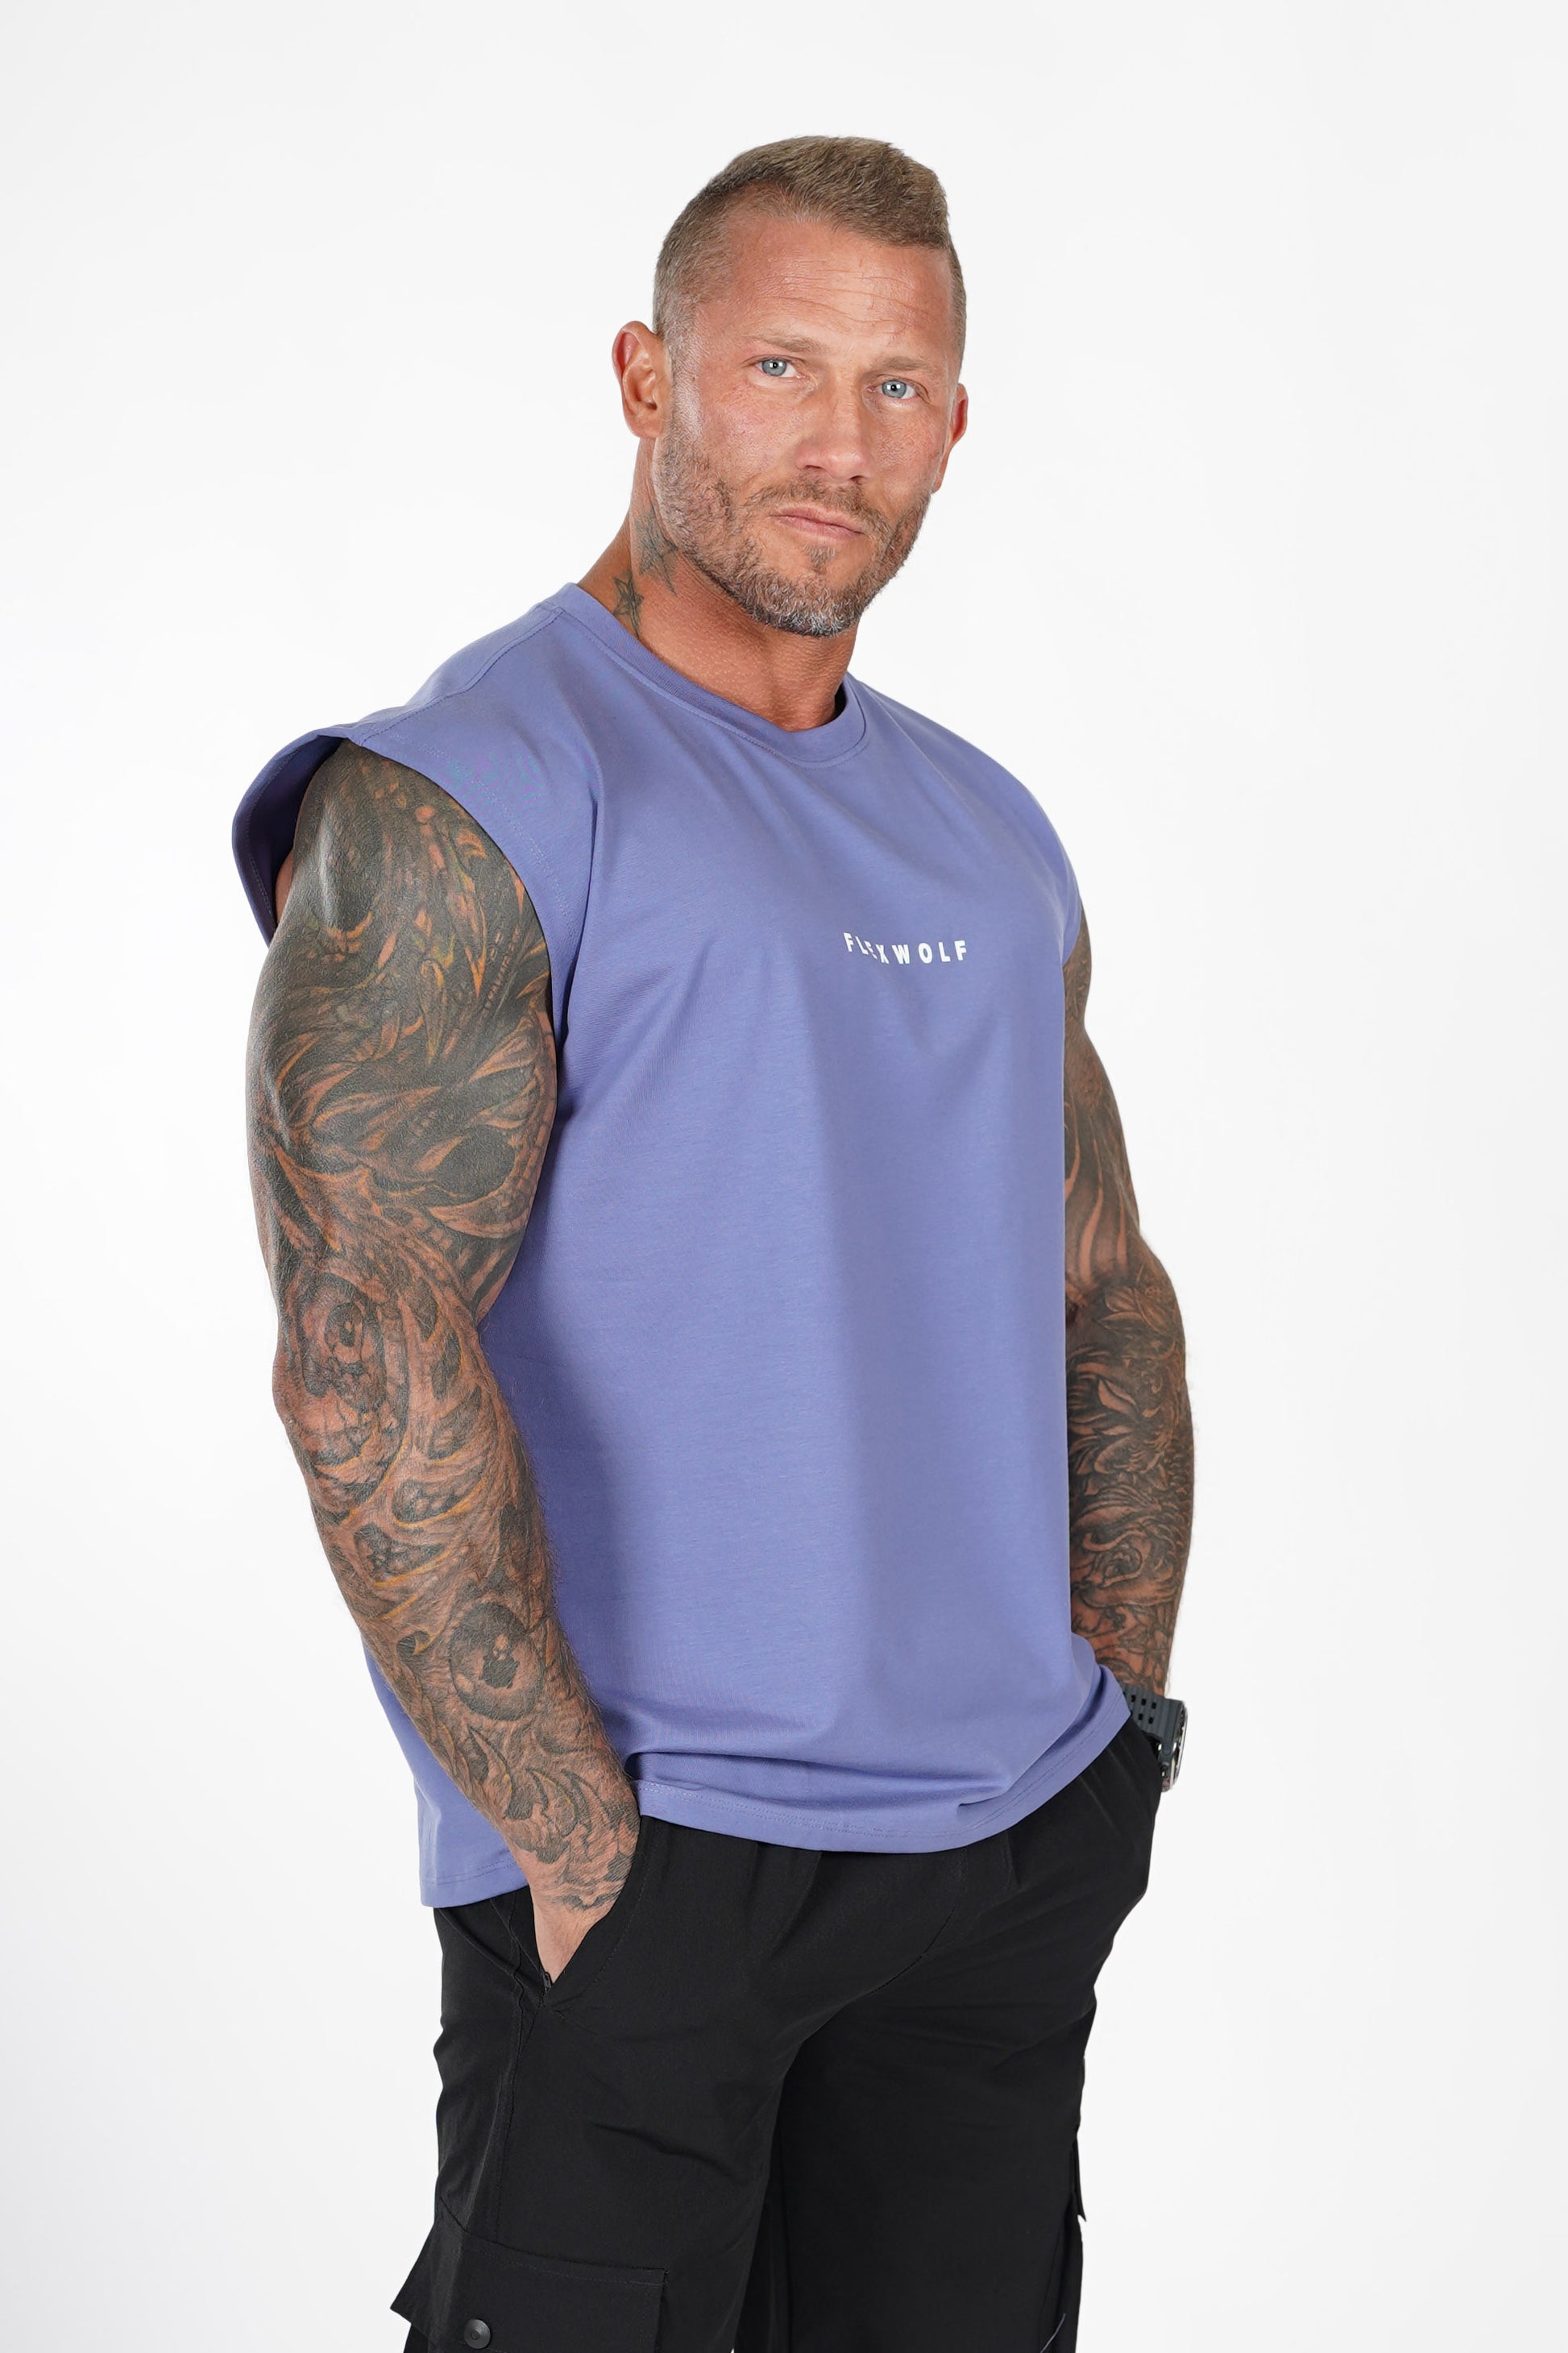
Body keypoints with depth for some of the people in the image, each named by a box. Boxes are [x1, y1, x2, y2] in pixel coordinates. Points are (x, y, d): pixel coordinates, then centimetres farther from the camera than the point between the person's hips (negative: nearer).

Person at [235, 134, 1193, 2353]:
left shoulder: (987, 829, 13)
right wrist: (582, 1841, -18)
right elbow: (366, 1366, -19)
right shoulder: (454, 807, -11)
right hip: (645, 1863, -6)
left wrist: (1124, 1701, 8)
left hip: (1028, 1848, 7)